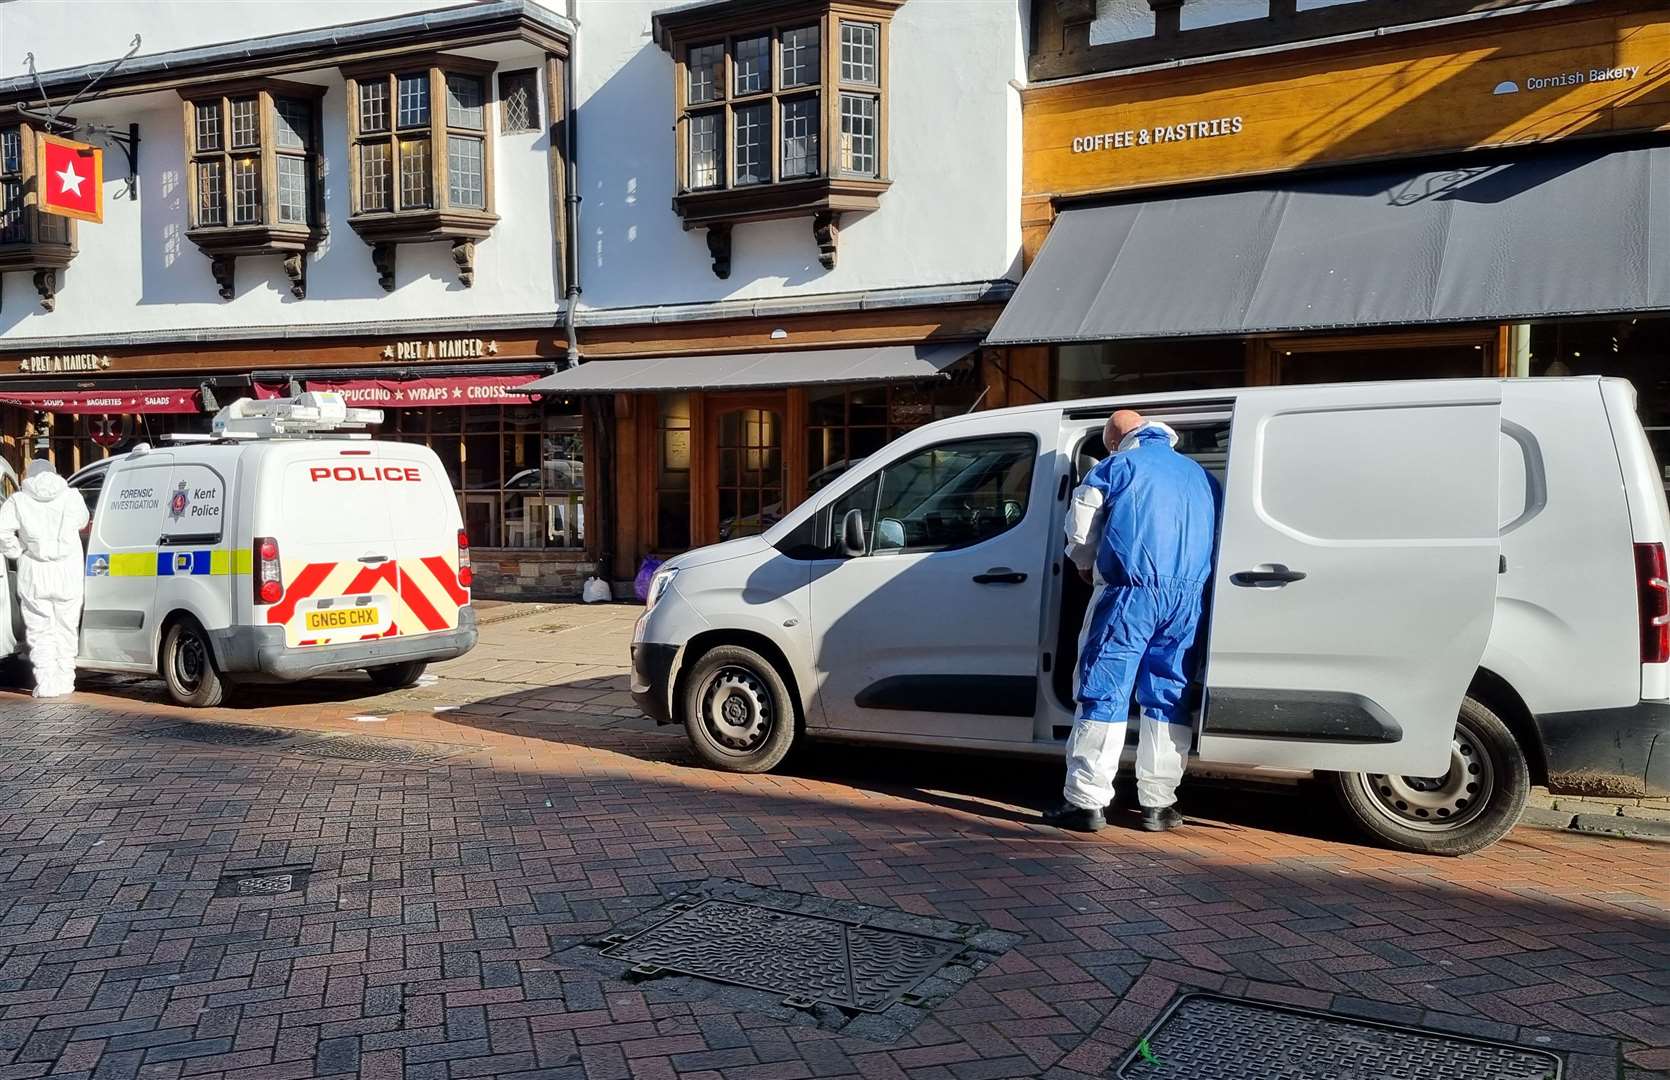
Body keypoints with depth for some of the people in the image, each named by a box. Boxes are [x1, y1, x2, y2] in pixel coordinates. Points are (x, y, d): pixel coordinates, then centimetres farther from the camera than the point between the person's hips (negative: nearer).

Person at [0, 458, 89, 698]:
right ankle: (65, 682, 15)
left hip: (34, 577, -1)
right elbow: (82, 522, 15)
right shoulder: (71, 497, 1)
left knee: (40, 632, 7)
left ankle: (47, 684, 3)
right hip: (68, 576, 1)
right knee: (66, 630, 13)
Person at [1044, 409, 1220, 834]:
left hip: (1130, 594, -5)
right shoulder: (1201, 475, 21)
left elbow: (1080, 526, 2)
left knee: (1103, 696, -3)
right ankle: (1158, 804, 10)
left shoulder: (1117, 465, 5)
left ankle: (1087, 801, -4)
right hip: (1187, 597, 5)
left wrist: (1086, 566, 20)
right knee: (1169, 699, 8)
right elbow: (1216, 538, 26)